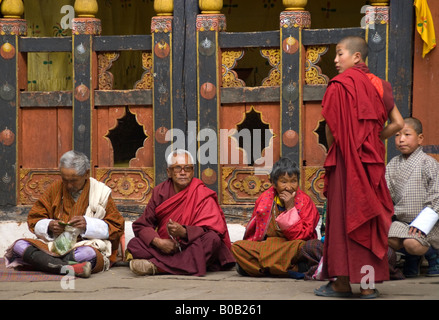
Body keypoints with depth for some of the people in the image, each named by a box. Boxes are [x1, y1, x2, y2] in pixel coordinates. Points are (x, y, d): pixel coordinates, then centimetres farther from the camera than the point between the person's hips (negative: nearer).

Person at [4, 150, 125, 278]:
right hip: (54, 244, 4)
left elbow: (116, 228, 1)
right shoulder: (55, 188, 11)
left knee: (88, 253, -42)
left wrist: (88, 224, -15)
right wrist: (48, 226, -10)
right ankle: (68, 268, -43)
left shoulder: (101, 192, 4)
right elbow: (33, 220, 13)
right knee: (19, 245, -25)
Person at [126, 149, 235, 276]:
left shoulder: (203, 195, -5)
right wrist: (158, 242, -19)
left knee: (212, 239, -34)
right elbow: (142, 225, 2)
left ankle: (155, 266, -34)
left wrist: (183, 232, -32)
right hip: (166, 247, 2)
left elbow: (212, 231, -16)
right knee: (134, 244, -18)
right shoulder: (160, 192, 5)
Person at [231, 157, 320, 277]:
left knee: (300, 246, -37)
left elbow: (302, 236, -13)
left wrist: (290, 208, -17)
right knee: (237, 246, -19)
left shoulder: (305, 201, -3)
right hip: (266, 245, 4)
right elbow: (252, 231, 13)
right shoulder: (264, 199, 4)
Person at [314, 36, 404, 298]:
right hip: (372, 159, 6)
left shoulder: (340, 85, -8)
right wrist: (374, 139, 15)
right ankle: (369, 283, 8)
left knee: (343, 217, -2)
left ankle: (343, 282, -1)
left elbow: (331, 128, -10)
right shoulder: (378, 85, 10)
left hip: (345, 160, -6)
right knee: (369, 217, 8)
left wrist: (332, 150, 7)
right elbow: (398, 124, 7)